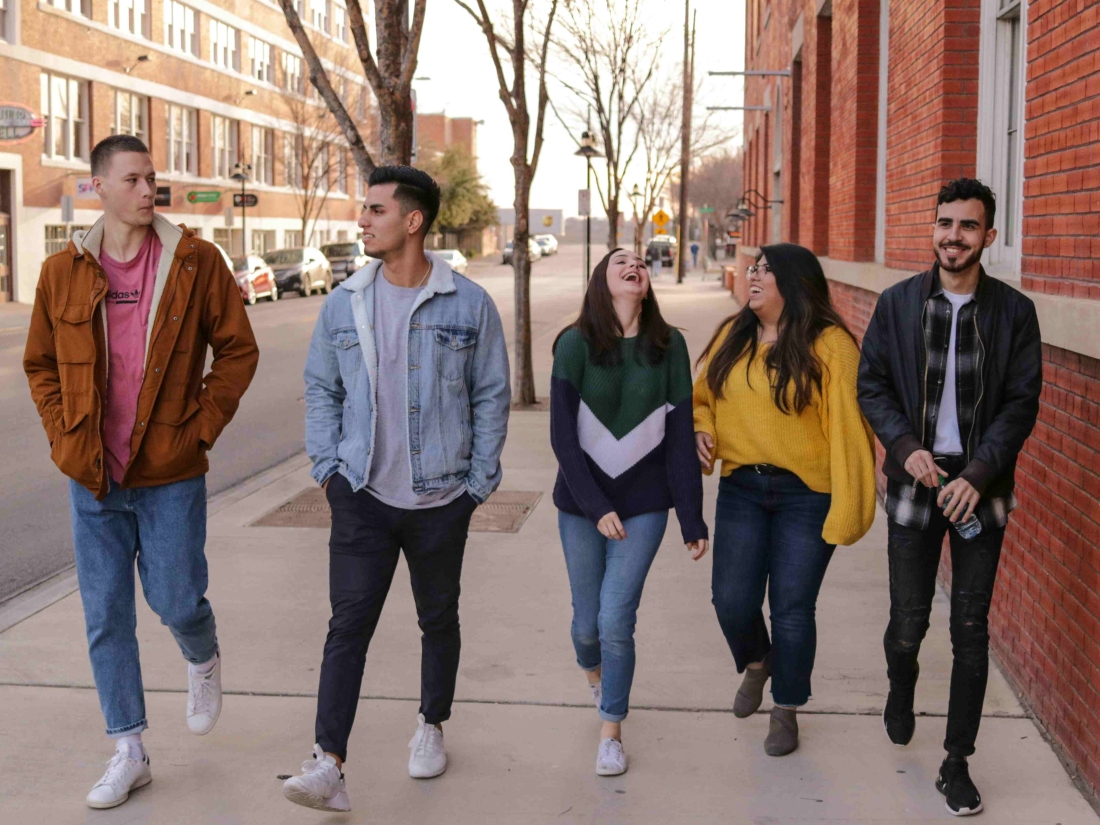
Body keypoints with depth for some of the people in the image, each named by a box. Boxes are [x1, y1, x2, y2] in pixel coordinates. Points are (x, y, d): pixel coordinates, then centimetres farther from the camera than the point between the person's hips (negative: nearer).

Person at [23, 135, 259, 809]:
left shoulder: (195, 261, -5)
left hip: (171, 475, -2)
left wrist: (203, 425, -7)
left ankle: (204, 661, 40)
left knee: (177, 601, 3)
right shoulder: (62, 273, 1)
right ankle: (129, 752, 21)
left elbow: (238, 349, 1)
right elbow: (40, 365, 12)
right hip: (93, 478, 2)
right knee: (107, 618, 7)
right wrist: (65, 438, 1)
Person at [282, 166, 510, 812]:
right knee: (349, 623, -8)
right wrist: (328, 467, 3)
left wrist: (478, 482, -1)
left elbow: (492, 396, 1)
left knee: (439, 618, 15)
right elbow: (321, 389, 11)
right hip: (363, 494, 1)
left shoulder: (469, 305, -4)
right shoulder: (344, 304, 2)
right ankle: (329, 765, -10)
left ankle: (432, 726, 37)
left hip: (442, 499, 0)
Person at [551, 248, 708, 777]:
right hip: (581, 503, 0)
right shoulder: (575, 345, -7)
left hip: (644, 504, 0)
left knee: (617, 619, -7)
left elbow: (680, 438, -1)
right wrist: (597, 508, -14)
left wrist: (692, 520, -2)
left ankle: (611, 732, 13)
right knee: (587, 619, 10)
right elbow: (562, 436, -9)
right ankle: (593, 674, 46)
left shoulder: (669, 347, -2)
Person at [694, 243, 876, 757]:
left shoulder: (829, 345, -12)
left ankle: (786, 711, 24)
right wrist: (700, 430, -2)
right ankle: (756, 664, 36)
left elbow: (848, 426, -14)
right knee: (732, 599, 1)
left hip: (807, 495, -4)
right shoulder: (732, 336, 6)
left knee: (792, 608, 3)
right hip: (741, 488, 4)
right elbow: (702, 396, 20)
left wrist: (849, 506, -17)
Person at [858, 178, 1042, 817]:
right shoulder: (898, 303, 1)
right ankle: (901, 691, 42)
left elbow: (1022, 404, -3)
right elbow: (872, 385, 4)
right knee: (909, 620, 7)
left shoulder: (1013, 311, -2)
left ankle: (958, 765, 15)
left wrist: (978, 475, -14)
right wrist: (905, 446, -12)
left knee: (972, 631, 3)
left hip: (980, 488, 0)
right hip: (916, 480, 1)